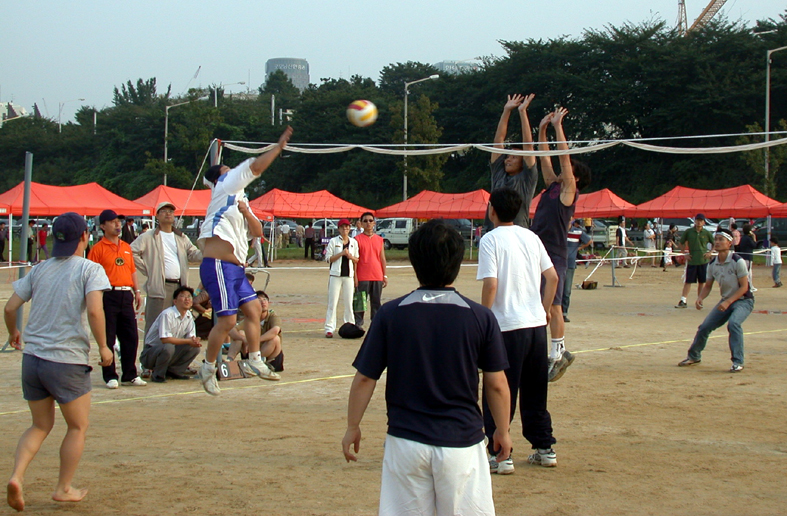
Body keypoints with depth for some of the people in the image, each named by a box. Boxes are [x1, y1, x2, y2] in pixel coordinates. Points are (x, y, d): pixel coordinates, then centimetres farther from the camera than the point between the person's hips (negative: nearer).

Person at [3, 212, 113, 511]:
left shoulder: (39, 270, 9)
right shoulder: (90, 270, -6)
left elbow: (10, 308, 9)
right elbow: (94, 311, -21)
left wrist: (13, 333, 28)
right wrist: (103, 347, -9)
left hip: (31, 359, 5)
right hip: (68, 361, -5)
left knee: (40, 425, 18)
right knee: (78, 427, 14)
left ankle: (17, 476, -2)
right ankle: (64, 489, 18)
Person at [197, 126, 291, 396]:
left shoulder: (238, 200, 23)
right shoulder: (224, 188, 1)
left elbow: (257, 231, 14)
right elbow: (256, 166, -7)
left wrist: (246, 212, -2)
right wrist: (278, 147, -1)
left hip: (235, 268, 9)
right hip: (218, 265, -9)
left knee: (253, 309, 7)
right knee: (227, 320, -9)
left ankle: (255, 360, 14)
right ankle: (208, 368, 4)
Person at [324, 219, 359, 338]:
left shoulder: (354, 242, 11)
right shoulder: (333, 241, 3)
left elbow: (357, 260, 14)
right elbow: (328, 258, -2)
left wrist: (350, 256, -7)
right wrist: (341, 253, -14)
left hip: (349, 275, 3)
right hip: (336, 275, -3)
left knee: (349, 303, 5)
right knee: (332, 302, -4)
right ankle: (329, 328, -3)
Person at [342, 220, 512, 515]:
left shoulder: (390, 314, -6)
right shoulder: (481, 317, -6)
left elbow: (364, 379, -2)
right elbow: (496, 384, 0)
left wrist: (352, 427, 12)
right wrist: (503, 431, 15)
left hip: (405, 440, 1)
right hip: (461, 441, -1)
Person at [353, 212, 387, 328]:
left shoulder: (379, 239, 11)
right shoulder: (358, 239, 0)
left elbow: (382, 258, 13)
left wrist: (385, 275, 9)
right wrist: (355, 276, -10)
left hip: (377, 277, 4)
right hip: (362, 277, -4)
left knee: (376, 302, 7)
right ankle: (358, 324, 2)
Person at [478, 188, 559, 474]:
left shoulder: (491, 240, -8)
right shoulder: (530, 237, 10)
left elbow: (491, 285, -16)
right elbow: (552, 277, 10)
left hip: (507, 326, -6)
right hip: (536, 324, 6)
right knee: (535, 391, 17)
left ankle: (500, 455, 1)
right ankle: (544, 448, 22)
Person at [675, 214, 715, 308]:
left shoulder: (706, 233, 2)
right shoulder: (688, 232, 1)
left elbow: (714, 243, 13)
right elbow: (682, 243, 12)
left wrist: (710, 253, 1)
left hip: (703, 260, 1)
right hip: (692, 260, -1)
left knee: (701, 282, 7)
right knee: (688, 281, -2)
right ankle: (683, 301, -2)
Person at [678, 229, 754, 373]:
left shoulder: (738, 261, -20)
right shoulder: (713, 264, -1)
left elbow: (744, 287, -20)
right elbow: (708, 286, 9)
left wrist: (728, 302, -29)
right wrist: (700, 298, -12)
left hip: (743, 300, -6)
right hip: (726, 301, 6)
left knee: (733, 323, -33)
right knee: (704, 327, 3)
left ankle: (738, 362, -24)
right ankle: (694, 356, 28)